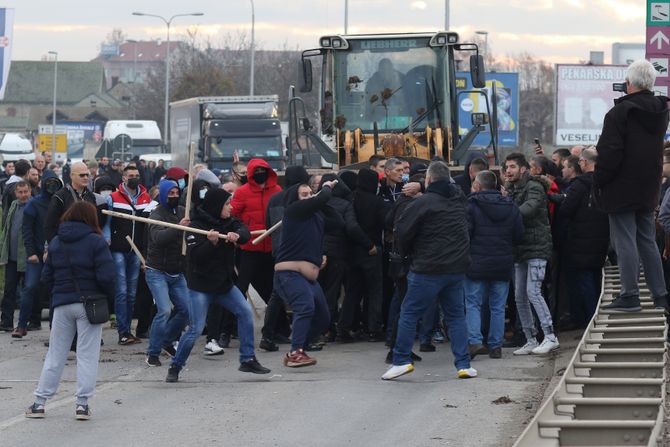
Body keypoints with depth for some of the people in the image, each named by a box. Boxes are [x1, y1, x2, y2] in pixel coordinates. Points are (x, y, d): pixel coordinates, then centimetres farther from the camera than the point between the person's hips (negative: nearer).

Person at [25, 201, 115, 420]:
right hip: (89, 304, -4)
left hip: (62, 304, 4)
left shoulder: (56, 242, 8)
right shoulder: (96, 242, -8)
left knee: (55, 354, 10)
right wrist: (103, 291, 5)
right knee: (87, 355, 2)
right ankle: (82, 404, -1)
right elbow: (106, 277, -14)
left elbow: (46, 276, 9)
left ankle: (40, 402, 9)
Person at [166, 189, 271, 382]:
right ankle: (175, 367, 7)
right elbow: (195, 256, -23)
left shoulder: (228, 222, 4)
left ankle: (248, 360, 5)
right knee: (196, 329, -9)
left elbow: (245, 232, -13)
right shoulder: (196, 226, -14)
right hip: (201, 285, -6)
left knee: (245, 311, -5)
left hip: (224, 282, 6)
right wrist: (211, 243, -39)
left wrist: (237, 235, -36)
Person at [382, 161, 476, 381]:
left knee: (409, 313, 3)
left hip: (428, 269, -6)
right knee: (456, 315, 12)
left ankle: (401, 360, 0)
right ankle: (463, 364, 6)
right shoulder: (457, 199, 8)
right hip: (457, 268, 6)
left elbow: (403, 230, -9)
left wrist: (406, 253, 9)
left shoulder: (423, 203, -12)